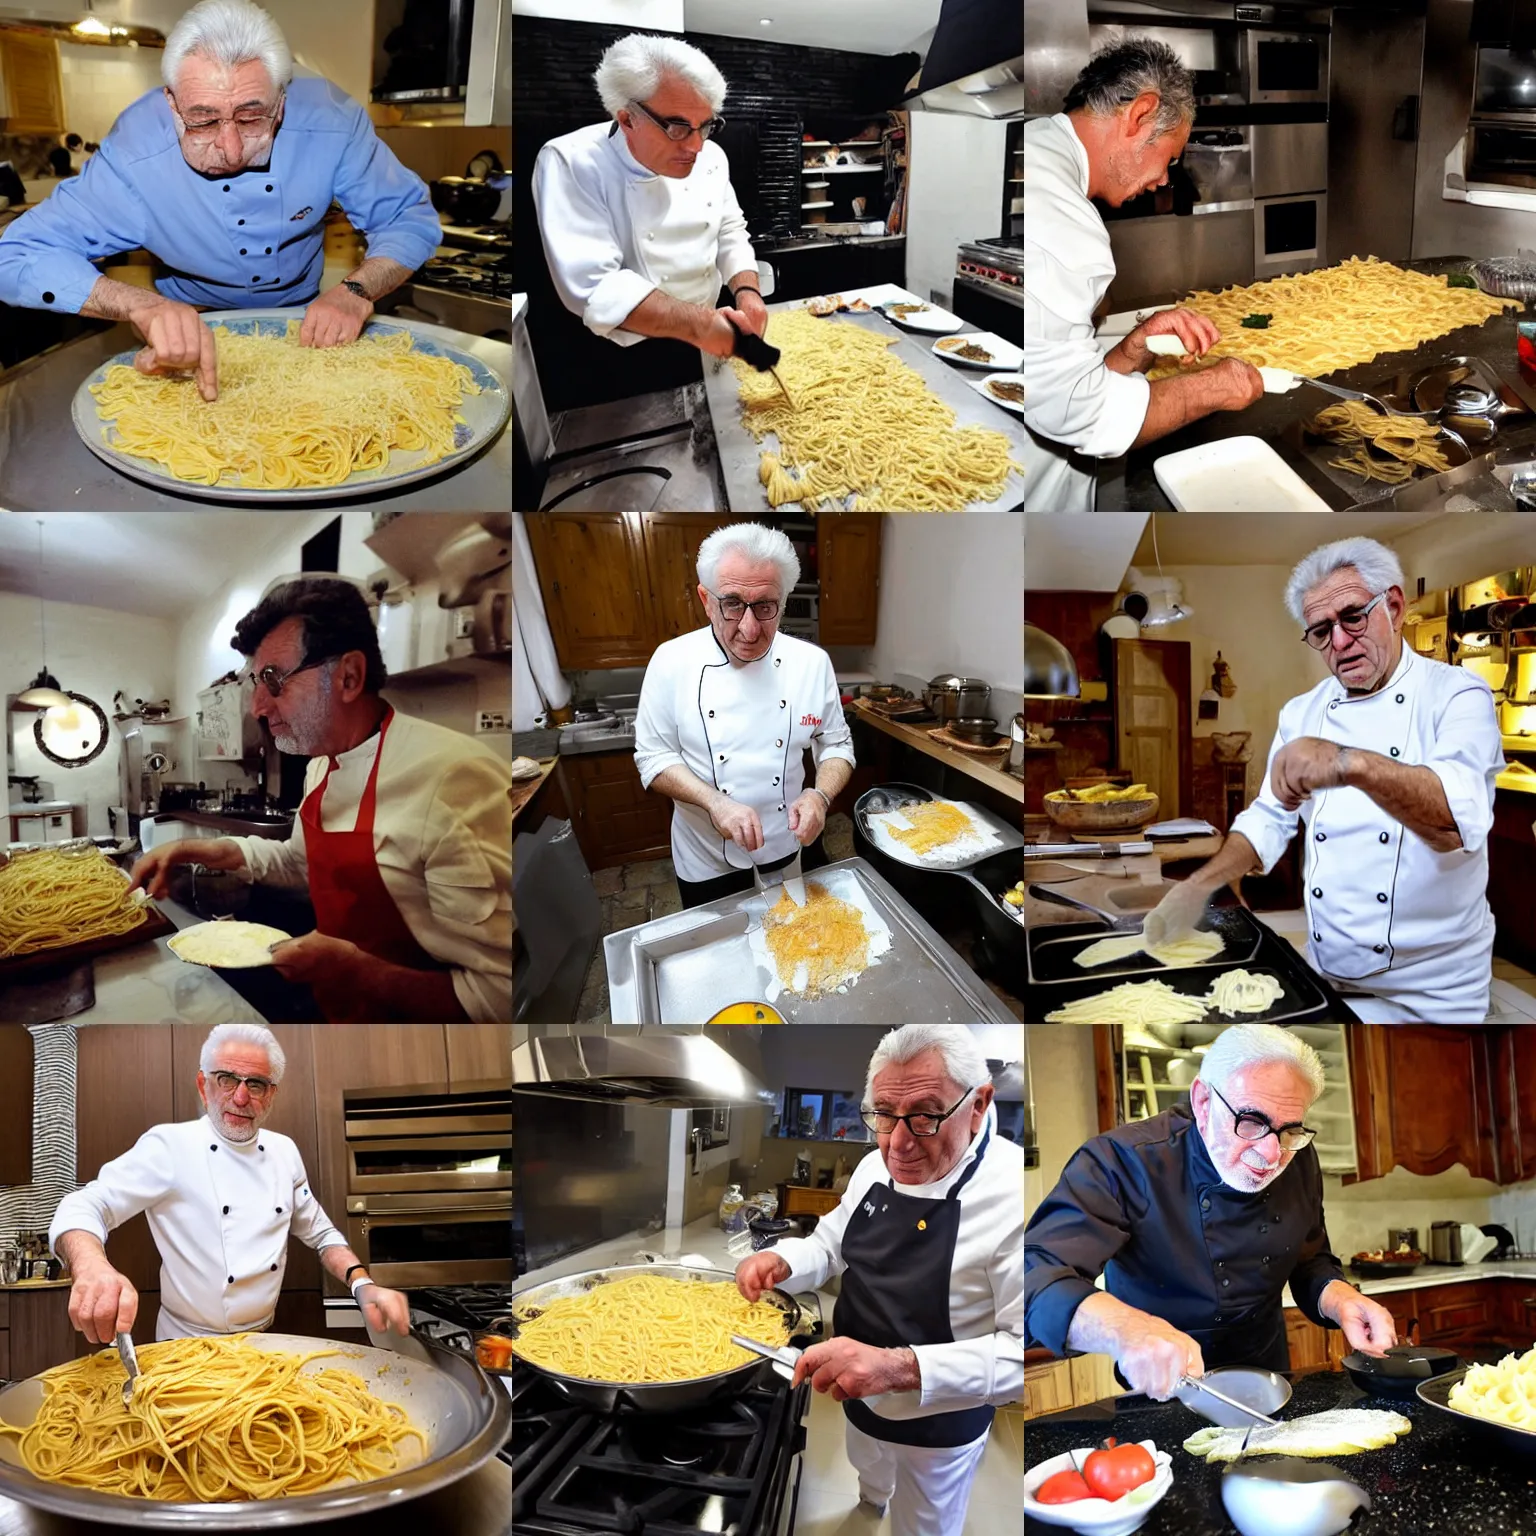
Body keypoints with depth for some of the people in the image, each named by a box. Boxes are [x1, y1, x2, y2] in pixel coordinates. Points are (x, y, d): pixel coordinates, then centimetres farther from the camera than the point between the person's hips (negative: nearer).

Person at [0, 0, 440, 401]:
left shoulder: (330, 121, -25)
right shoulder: (134, 157, -30)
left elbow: (411, 218, -12)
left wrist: (356, 292, -33)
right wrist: (145, 306, -45)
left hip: (306, 326, 2)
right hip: (195, 330, -2)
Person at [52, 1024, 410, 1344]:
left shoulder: (284, 1151, 2)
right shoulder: (168, 1145, -15)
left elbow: (320, 1234, 10)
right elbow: (83, 1208, -23)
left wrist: (363, 1285, -11)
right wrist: (92, 1269, -46)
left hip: (266, 1342, 5)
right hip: (189, 1348, -5)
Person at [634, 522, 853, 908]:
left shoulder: (811, 662, -10)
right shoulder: (672, 661, -15)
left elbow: (836, 744, 0)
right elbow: (654, 757, -10)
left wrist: (820, 796, -20)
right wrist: (714, 802, -26)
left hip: (793, 851, 2)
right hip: (708, 864, -2)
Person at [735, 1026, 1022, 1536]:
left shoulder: (1013, 1194, -34)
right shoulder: (876, 1166, -10)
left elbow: (1023, 1346, -35)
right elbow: (831, 1244, 6)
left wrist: (902, 1367, -45)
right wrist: (781, 1261, -17)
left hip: (938, 1423, -7)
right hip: (860, 1397, 7)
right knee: (869, 1470, 35)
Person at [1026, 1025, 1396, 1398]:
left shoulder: (1298, 1162, -4)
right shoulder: (1122, 1162, -23)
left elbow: (1310, 1264, 12)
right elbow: (1037, 1275, -34)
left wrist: (1338, 1300, -12)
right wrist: (1126, 1329, -52)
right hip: (1157, 1396, -5)